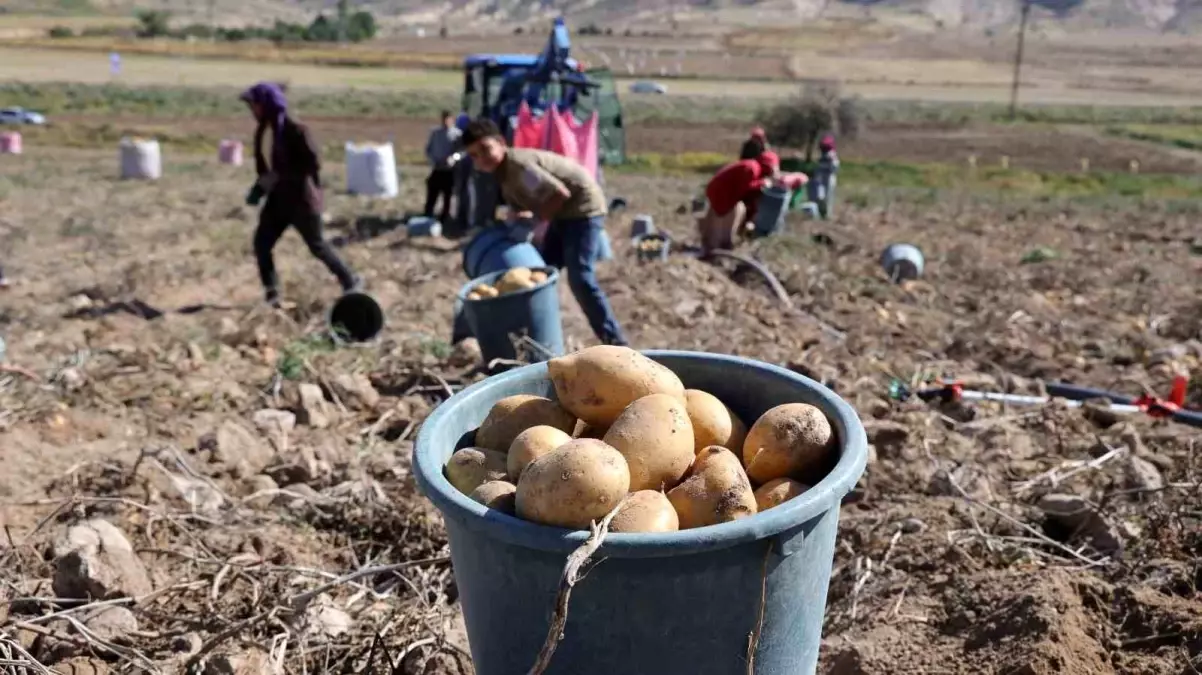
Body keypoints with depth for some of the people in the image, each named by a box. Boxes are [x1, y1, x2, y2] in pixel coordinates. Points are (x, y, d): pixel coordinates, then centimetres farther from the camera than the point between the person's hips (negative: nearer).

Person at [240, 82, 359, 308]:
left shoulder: (296, 130, -18)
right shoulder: (276, 129, 7)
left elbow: (313, 164, -23)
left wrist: (277, 177, -24)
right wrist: (263, 184, 9)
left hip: (302, 199, -8)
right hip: (280, 198, 8)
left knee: (317, 246, 5)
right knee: (262, 242, 0)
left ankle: (350, 281, 24)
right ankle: (272, 295, 7)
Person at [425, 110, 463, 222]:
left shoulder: (457, 134, -7)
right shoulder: (435, 132, 5)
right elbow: (428, 149, 11)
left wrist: (453, 158, -27)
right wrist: (432, 160, -6)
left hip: (450, 170, -2)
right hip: (437, 169, 2)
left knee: (447, 196, 10)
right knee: (431, 196, 0)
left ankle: (445, 217, 24)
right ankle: (427, 217, 8)